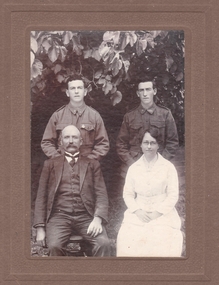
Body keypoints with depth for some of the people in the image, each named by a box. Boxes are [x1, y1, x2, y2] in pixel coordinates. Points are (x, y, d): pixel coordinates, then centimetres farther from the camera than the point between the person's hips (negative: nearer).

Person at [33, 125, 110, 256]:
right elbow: (41, 197, 12)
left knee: (103, 243, -28)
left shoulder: (92, 164, 17)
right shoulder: (50, 164, 16)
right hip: (59, 216, 0)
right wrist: (40, 228, 0)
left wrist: (98, 218, -11)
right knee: (54, 245, -31)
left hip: (86, 217, 0)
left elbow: (101, 195, 8)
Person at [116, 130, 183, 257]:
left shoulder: (168, 167, 2)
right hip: (139, 213, 2)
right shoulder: (134, 168, 11)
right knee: (128, 239, -23)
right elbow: (128, 194, 9)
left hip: (163, 214, -2)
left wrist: (157, 213, -11)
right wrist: (137, 211, -9)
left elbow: (173, 195, -1)